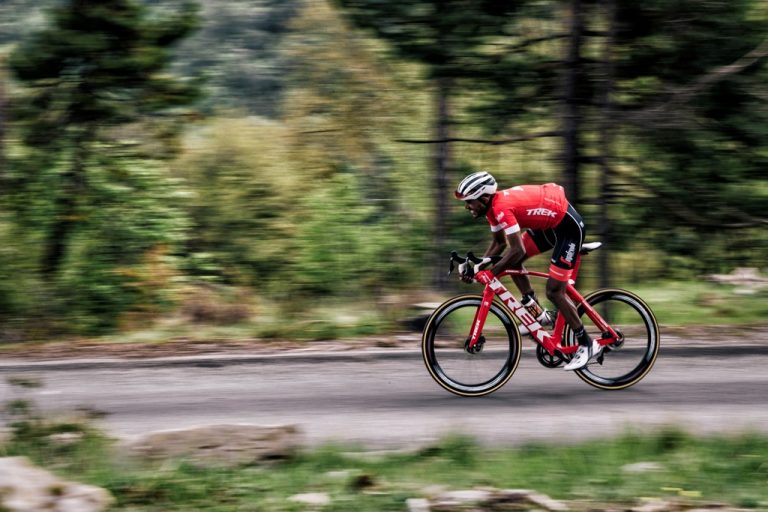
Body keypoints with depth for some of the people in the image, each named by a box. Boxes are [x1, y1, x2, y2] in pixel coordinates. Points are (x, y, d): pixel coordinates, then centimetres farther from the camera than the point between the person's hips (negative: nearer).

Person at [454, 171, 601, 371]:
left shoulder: (502, 207, -27)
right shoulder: (494, 206, 1)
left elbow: (518, 250, -32)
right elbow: (499, 243, 13)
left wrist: (491, 272, -26)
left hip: (569, 225, -10)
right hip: (550, 223, 10)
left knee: (554, 291, -8)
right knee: (512, 261, 6)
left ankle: (587, 345, 2)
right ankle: (538, 315, 14)